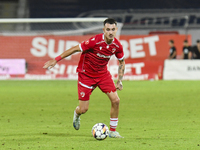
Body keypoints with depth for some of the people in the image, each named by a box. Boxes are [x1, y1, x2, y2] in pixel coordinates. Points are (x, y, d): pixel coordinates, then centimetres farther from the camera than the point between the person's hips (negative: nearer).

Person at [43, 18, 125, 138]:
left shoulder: (117, 46, -11)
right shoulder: (95, 41, -28)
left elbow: (122, 62, 8)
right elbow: (75, 49, -19)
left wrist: (119, 81, 2)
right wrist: (56, 60, -18)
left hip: (103, 73, 4)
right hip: (86, 73, -4)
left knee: (115, 100, -11)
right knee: (83, 109, -4)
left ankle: (113, 131, 6)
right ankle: (77, 114, 37)